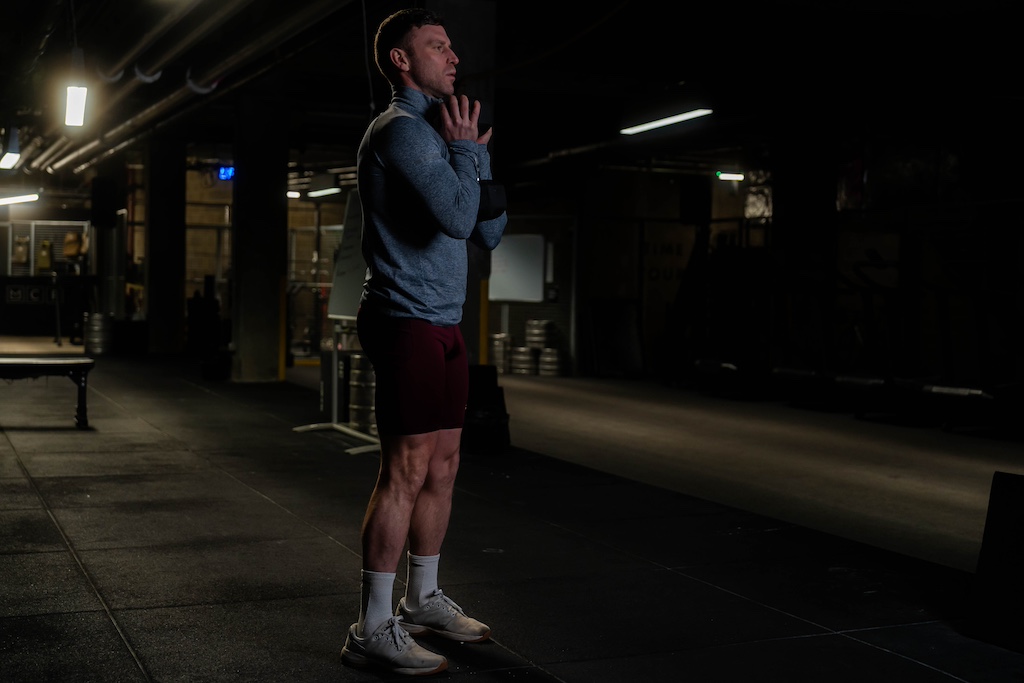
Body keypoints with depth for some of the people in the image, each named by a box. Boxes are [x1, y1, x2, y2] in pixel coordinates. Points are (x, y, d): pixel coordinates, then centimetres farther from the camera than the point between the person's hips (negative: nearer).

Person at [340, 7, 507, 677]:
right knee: (407, 471, -10)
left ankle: (423, 599, 24)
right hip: (409, 322, -10)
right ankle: (374, 628, -5)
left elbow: (490, 232, 18)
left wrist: (476, 152, 9)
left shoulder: (439, 133, 21)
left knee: (442, 467, 13)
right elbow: (456, 216, -24)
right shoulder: (402, 129, -11)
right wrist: (464, 149, -8)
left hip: (443, 325, 10)